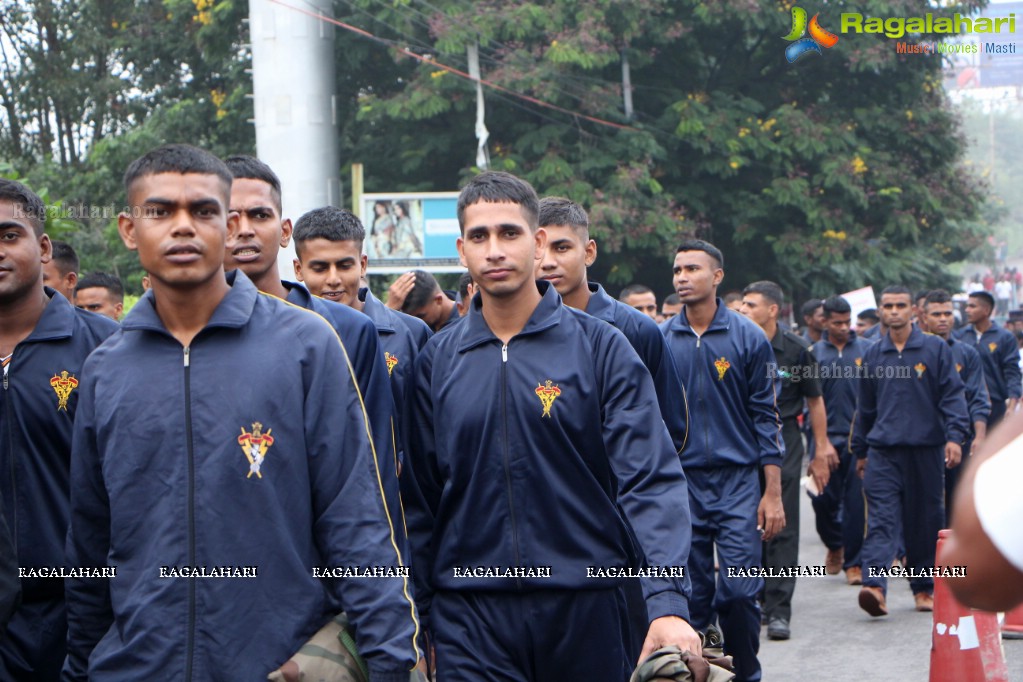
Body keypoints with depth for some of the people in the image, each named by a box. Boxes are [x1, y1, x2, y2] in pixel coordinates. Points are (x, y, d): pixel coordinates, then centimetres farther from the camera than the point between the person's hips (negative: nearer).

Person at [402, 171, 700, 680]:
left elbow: (648, 481, -8)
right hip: (469, 618, 1)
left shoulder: (601, 347, -2)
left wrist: (667, 603, -20)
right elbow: (419, 499, 9)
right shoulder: (437, 361, 5)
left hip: (587, 612, -1)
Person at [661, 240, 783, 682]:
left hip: (738, 481, -1)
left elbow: (765, 416, 2)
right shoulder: (661, 340, 4)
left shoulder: (748, 338, 0)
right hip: (681, 483, 2)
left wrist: (773, 492, -3)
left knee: (738, 591, -6)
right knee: (693, 595, 5)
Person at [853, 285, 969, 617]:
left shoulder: (935, 349, 3)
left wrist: (954, 436, -14)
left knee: (925, 521, 6)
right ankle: (874, 585, -24)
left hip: (926, 448, -1)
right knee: (881, 518, -12)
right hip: (883, 450, 1)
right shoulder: (873, 355, 11)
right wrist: (861, 451, 20)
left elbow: (952, 395, -1)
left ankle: (924, 587, 19)